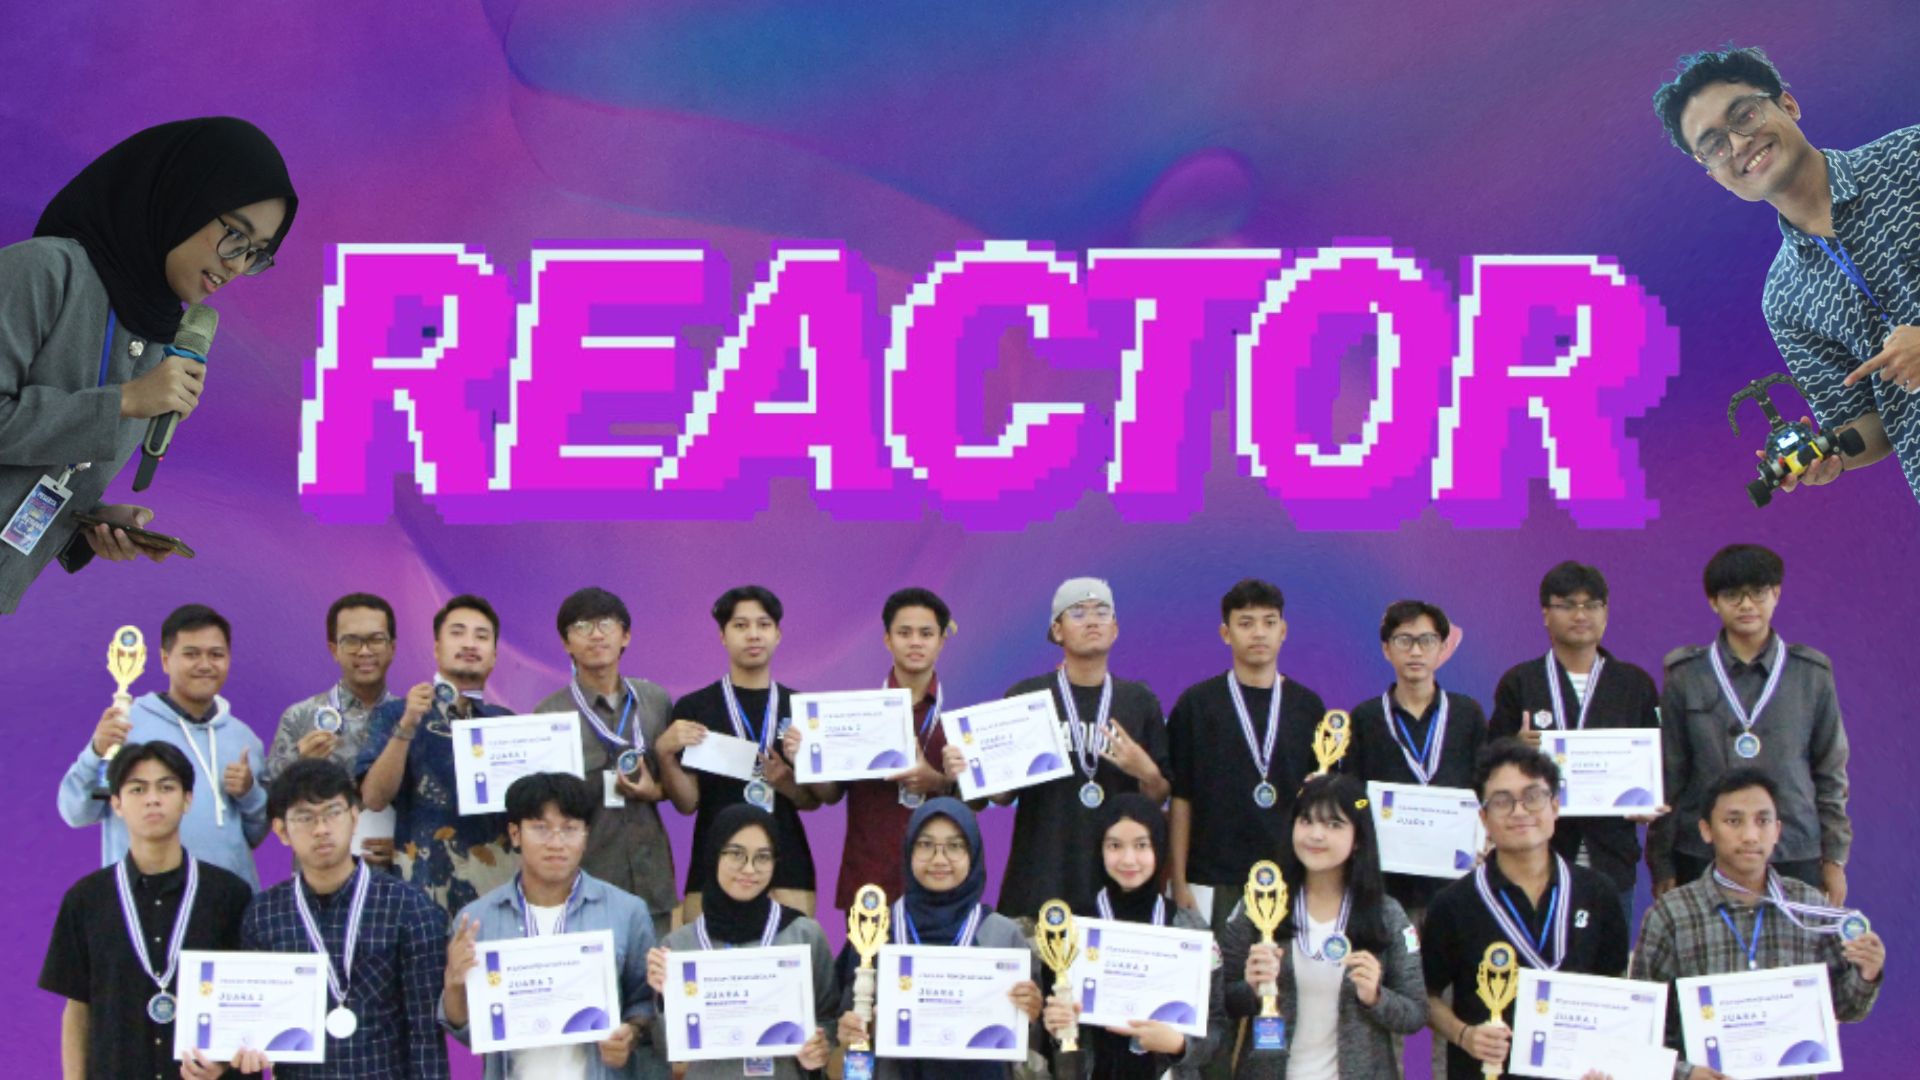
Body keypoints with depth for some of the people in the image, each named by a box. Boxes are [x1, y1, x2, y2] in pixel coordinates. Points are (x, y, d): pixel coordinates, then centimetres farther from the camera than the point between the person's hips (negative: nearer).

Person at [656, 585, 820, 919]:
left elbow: (813, 800, 12)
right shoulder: (693, 708, 4)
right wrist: (665, 754, -16)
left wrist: (785, 782, -8)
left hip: (787, 868, 2)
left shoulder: (800, 708, 10)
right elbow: (687, 802, 1)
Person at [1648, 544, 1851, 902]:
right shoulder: (1685, 677, 3)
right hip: (1701, 856, 0)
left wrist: (1835, 859, 8)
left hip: (1794, 857, 0)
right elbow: (1668, 775, 6)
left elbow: (1831, 772, 11)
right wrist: (1661, 865, 5)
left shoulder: (1812, 674, 5)